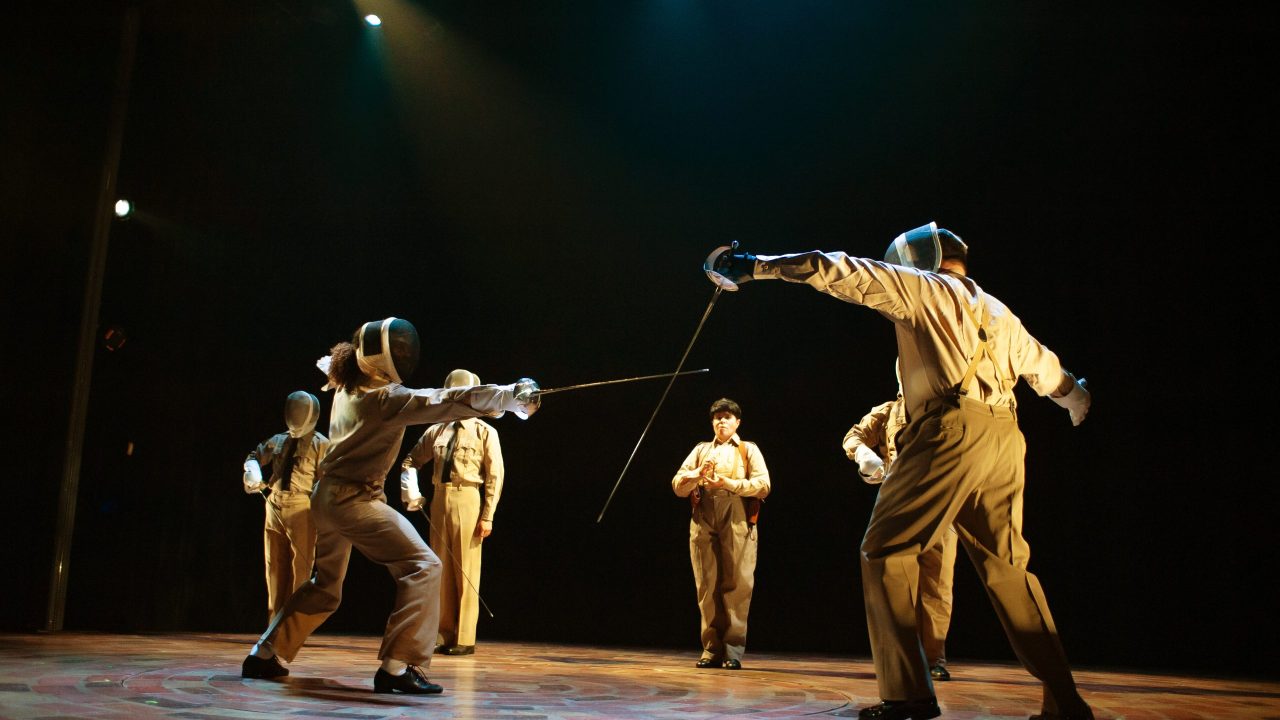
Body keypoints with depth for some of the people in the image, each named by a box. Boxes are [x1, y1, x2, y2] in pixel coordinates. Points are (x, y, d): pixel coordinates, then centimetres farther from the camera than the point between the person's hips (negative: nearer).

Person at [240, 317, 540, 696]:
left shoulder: (346, 388, 6)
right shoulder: (386, 397, -19)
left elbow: (333, 365, 33)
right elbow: (441, 401, -33)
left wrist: (332, 365, 54)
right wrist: (507, 396, -40)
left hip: (326, 497, 9)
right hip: (355, 500, -9)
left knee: (324, 587, 26)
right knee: (422, 567, -13)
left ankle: (264, 655, 34)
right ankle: (397, 667, -19)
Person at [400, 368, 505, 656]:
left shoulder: (485, 432, -1)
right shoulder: (437, 430, 12)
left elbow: (495, 476, -4)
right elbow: (411, 461, 22)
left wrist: (487, 517, -9)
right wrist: (411, 492, 6)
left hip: (467, 500, -5)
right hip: (439, 499, 5)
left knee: (466, 571, -2)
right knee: (441, 569, 10)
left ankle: (464, 639, 6)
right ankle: (443, 636, 19)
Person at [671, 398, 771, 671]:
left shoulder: (749, 449, 14)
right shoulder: (701, 449, 21)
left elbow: (763, 485, 0)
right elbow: (678, 486, 12)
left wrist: (729, 483, -11)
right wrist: (699, 474, -8)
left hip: (737, 522, -2)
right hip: (703, 521, 3)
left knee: (736, 585, -6)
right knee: (707, 586, 0)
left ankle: (733, 650, -3)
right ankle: (712, 649, 5)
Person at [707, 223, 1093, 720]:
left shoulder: (923, 286, 7)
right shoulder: (1001, 314, 26)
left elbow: (844, 273, -2)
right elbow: (1044, 367, 40)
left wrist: (756, 266, -3)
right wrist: (1075, 396, 62)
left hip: (950, 431, -7)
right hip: (1005, 439, 7)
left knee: (884, 552, -1)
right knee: (1006, 567, 13)